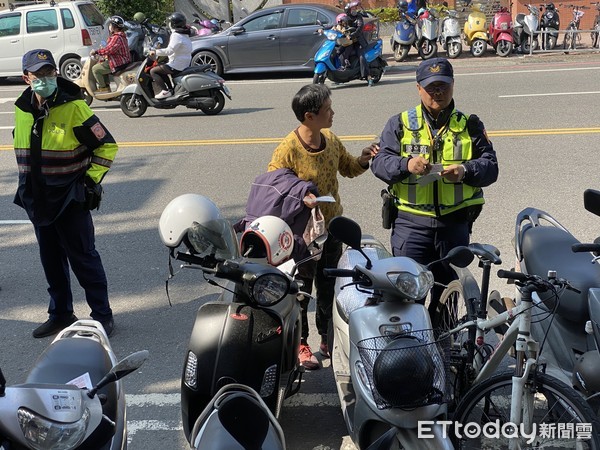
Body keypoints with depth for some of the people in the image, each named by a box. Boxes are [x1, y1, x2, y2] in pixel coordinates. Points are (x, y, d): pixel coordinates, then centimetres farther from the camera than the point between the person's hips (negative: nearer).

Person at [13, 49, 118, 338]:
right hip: (37, 200, 6)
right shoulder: (22, 110, 5)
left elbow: (107, 145, -10)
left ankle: (102, 315, 12)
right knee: (51, 261, 15)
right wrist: (29, 182, 15)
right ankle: (60, 314, 29)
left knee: (83, 259, 0)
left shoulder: (73, 107, -13)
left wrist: (91, 180, -13)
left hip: (70, 200, -6)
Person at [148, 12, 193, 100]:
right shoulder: (184, 34, 13)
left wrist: (156, 52, -20)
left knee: (153, 71, -7)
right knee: (161, 69, 29)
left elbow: (170, 50, -28)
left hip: (177, 66, -10)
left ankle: (165, 91, -15)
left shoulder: (176, 35, -19)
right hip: (184, 64, 10)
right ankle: (170, 89, 23)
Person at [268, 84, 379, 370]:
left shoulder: (331, 140, 0)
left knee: (329, 286, 19)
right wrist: (299, 199, -34)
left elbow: (348, 169, 16)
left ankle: (328, 339, 36)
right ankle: (300, 344, 26)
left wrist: (363, 159, -5)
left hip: (331, 228, 7)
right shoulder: (287, 150, -21)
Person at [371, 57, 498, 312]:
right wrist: (406, 165, -22)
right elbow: (379, 163, -2)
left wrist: (466, 171, -16)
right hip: (411, 222, -2)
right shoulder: (400, 124, 7)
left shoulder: (469, 125, 11)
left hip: (455, 224, 2)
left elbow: (490, 167, 5)